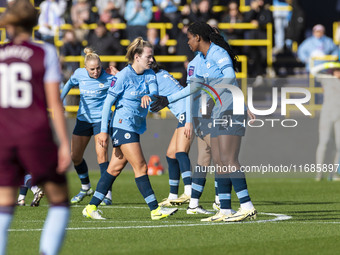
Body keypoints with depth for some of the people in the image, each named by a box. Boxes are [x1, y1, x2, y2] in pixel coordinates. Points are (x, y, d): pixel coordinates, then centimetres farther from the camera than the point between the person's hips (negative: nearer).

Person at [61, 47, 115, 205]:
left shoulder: (108, 79, -17)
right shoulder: (79, 74, -4)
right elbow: (70, 83, 18)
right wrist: (60, 99, 20)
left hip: (101, 119, -5)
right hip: (83, 119, 5)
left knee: (101, 153, -19)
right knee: (75, 156, 8)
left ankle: (107, 194, -17)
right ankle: (85, 188, 32)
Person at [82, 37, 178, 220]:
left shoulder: (149, 74, 8)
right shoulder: (123, 76, -12)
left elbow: (154, 90, -9)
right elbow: (108, 102, -10)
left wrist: (149, 95, -33)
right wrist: (104, 130, -13)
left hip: (135, 128, 8)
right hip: (123, 126, -8)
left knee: (115, 168, 8)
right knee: (140, 167, -9)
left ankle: (91, 207, 13)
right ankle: (155, 210, -9)